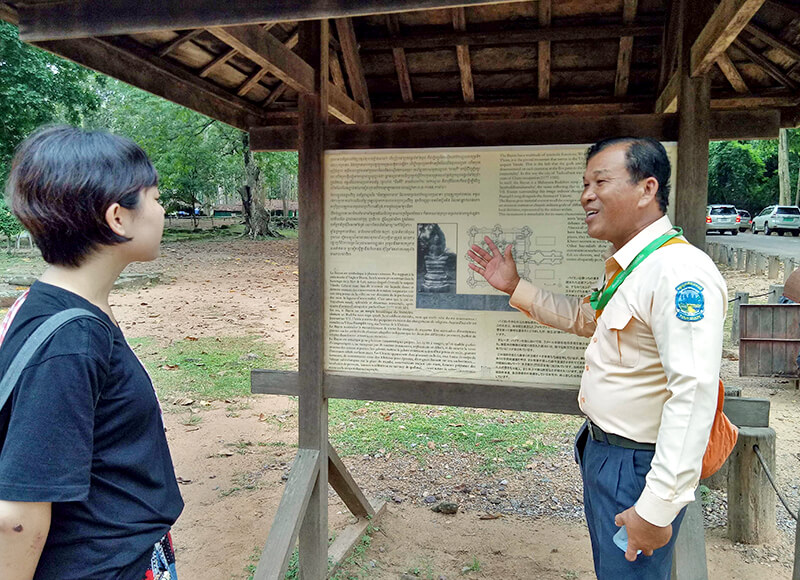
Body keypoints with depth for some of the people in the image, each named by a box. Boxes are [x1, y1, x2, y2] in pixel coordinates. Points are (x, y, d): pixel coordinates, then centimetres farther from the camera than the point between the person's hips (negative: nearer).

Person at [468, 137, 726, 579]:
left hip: (637, 468, -10)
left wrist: (658, 508, -30)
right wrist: (515, 287, 17)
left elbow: (694, 394, -31)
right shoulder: (628, 266, 8)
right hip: (602, 451, 10)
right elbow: (582, 318, 25)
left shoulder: (680, 272, -25)